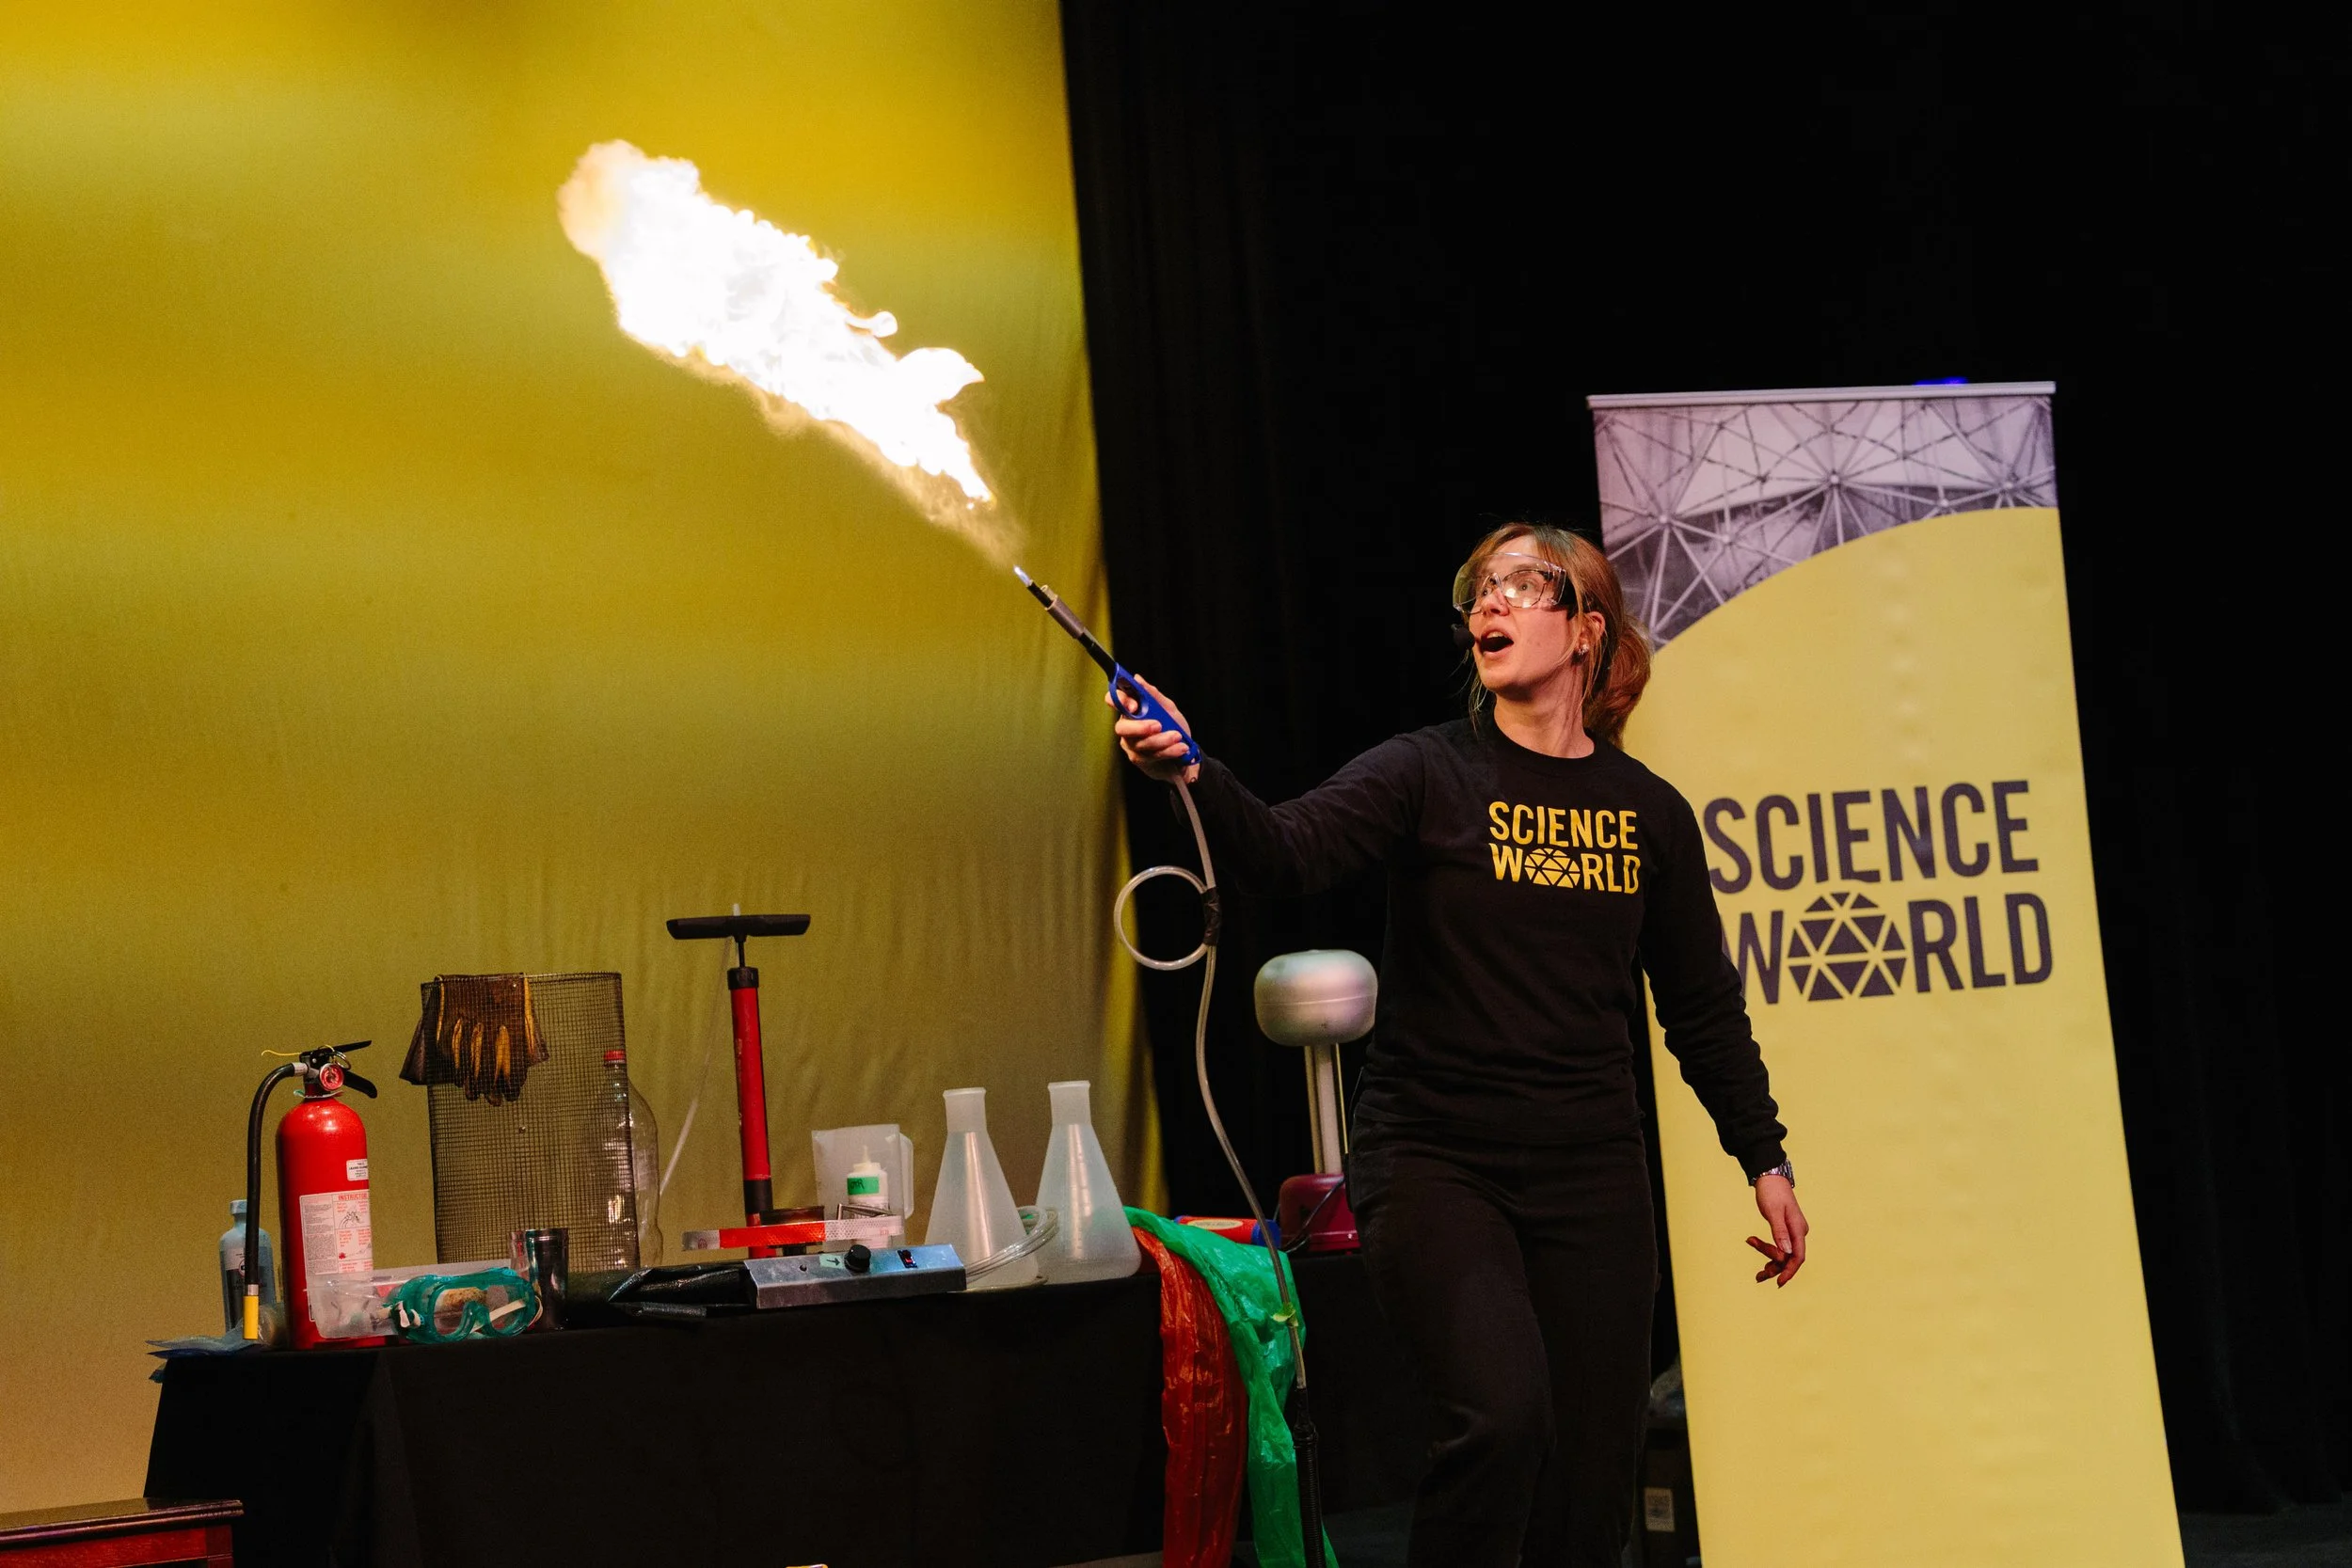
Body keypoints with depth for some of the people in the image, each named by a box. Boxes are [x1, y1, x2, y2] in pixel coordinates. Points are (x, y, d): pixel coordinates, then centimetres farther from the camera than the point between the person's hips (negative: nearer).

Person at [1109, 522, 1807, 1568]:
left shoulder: (1649, 813, 8)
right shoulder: (1429, 775, -2)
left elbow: (1703, 1007, 17)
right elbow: (1287, 854, -20)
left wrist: (1764, 1158, 15)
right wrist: (1194, 774, -38)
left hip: (1589, 1178, 3)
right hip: (1433, 1163, -3)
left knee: (1591, 1473, 3)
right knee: (1500, 1412, -26)